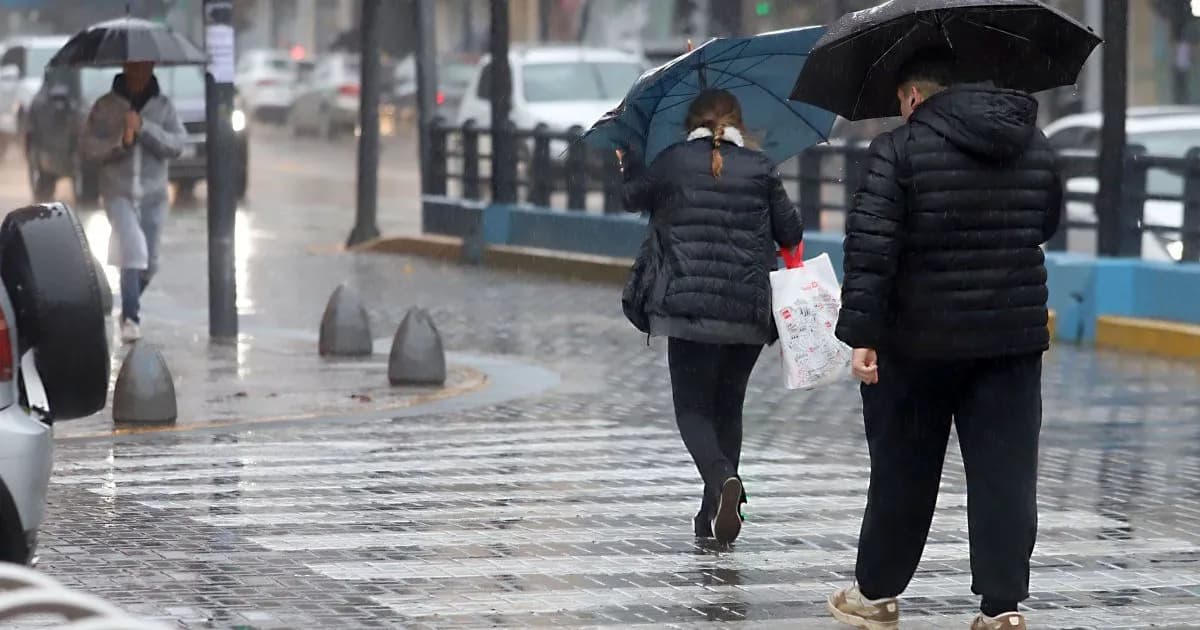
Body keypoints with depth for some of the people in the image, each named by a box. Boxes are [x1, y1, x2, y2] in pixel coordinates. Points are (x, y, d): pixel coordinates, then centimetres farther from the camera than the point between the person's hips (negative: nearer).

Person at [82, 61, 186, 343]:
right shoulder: (106, 106, 1)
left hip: (153, 195, 3)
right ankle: (131, 318, -16)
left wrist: (143, 127, -19)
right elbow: (89, 147, -1)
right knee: (134, 252, -20)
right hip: (119, 192, -3)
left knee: (149, 262, 10)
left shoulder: (163, 106, 4)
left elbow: (177, 145, -7)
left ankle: (130, 307, 35)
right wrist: (119, 142, -17)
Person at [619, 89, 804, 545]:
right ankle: (713, 515, 16)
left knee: (693, 408, 3)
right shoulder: (760, 168, 4)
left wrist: (630, 162, 36)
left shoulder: (672, 162, 0)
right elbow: (791, 233, 9)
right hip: (749, 311, 2)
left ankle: (722, 478, -26)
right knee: (728, 406, 15)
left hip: (688, 307, -2)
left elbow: (632, 196, 17)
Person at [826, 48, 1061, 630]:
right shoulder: (1035, 146, 7)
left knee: (902, 471, 10)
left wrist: (861, 332, -16)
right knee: (1005, 472, 4)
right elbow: (1046, 223, 21)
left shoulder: (899, 150, -9)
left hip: (921, 340, -3)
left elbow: (870, 247, -16)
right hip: (1015, 335, 3)